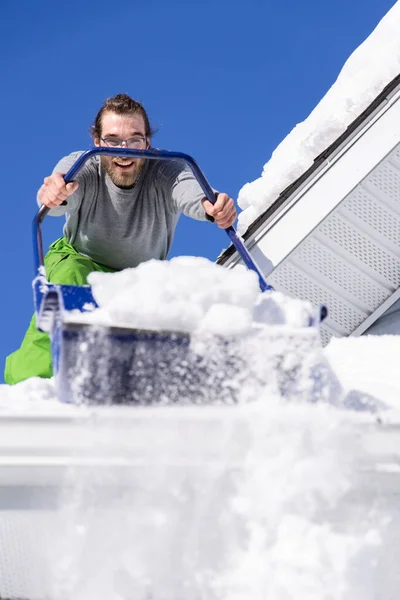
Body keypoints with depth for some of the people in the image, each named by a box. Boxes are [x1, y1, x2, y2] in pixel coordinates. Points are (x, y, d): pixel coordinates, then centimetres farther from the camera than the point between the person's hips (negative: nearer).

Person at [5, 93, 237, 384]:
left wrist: (212, 206, -75)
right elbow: (58, 196, -51)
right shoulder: (82, 167, -29)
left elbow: (190, 191, -51)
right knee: (69, 276, -32)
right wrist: (56, 195, -76)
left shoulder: (166, 171, -29)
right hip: (80, 260, -2)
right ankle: (29, 380, -30)